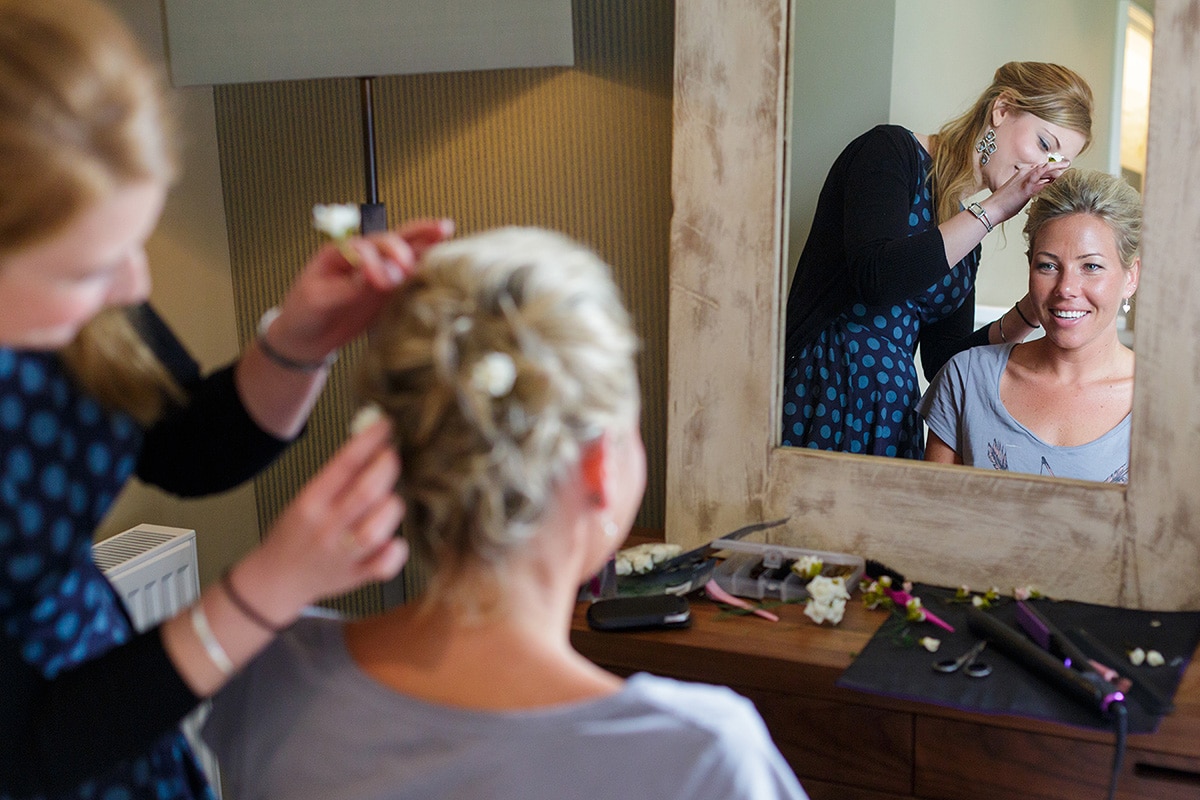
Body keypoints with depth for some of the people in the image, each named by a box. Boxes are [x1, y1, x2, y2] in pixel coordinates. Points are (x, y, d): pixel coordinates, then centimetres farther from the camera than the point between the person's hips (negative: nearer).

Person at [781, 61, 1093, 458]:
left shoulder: (965, 226, 16)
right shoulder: (890, 150, -4)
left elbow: (942, 361, 12)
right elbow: (876, 276, -23)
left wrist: (1029, 312, 0)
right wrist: (994, 209, -14)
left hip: (893, 412, 7)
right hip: (817, 397, -7)